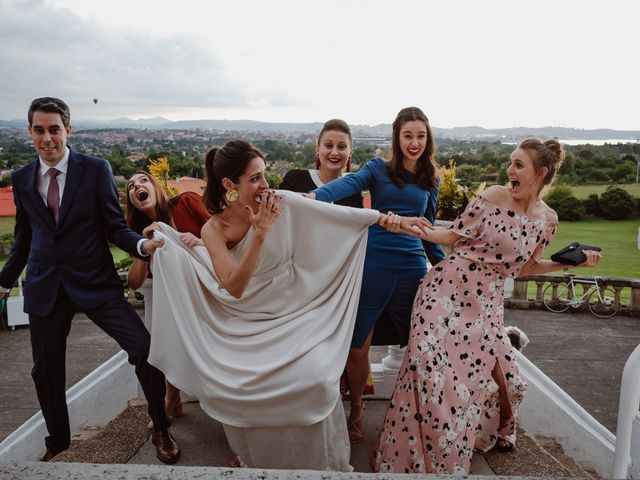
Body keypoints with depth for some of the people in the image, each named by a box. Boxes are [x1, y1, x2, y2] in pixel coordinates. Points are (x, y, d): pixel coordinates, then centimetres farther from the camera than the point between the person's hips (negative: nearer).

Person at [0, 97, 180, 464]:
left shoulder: (96, 169, -4)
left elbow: (115, 226, -6)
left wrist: (143, 244, -25)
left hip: (94, 281, -3)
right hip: (45, 287, 4)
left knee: (145, 348, -15)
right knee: (46, 370, 13)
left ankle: (161, 429, 9)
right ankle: (57, 443, 39)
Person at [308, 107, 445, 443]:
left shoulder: (431, 181, 14)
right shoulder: (378, 169, 2)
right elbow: (348, 183, -19)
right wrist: (316, 195, -38)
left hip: (413, 267, 3)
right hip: (374, 264, -3)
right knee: (358, 345, 1)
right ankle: (356, 409, 27)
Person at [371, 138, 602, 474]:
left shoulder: (546, 220, 3)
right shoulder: (492, 197, -7)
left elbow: (526, 267, 14)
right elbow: (454, 236, -3)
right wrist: (418, 230, -19)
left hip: (486, 301, 3)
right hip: (447, 288, -3)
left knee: (497, 367, 4)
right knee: (432, 363, -10)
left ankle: (500, 428, 40)